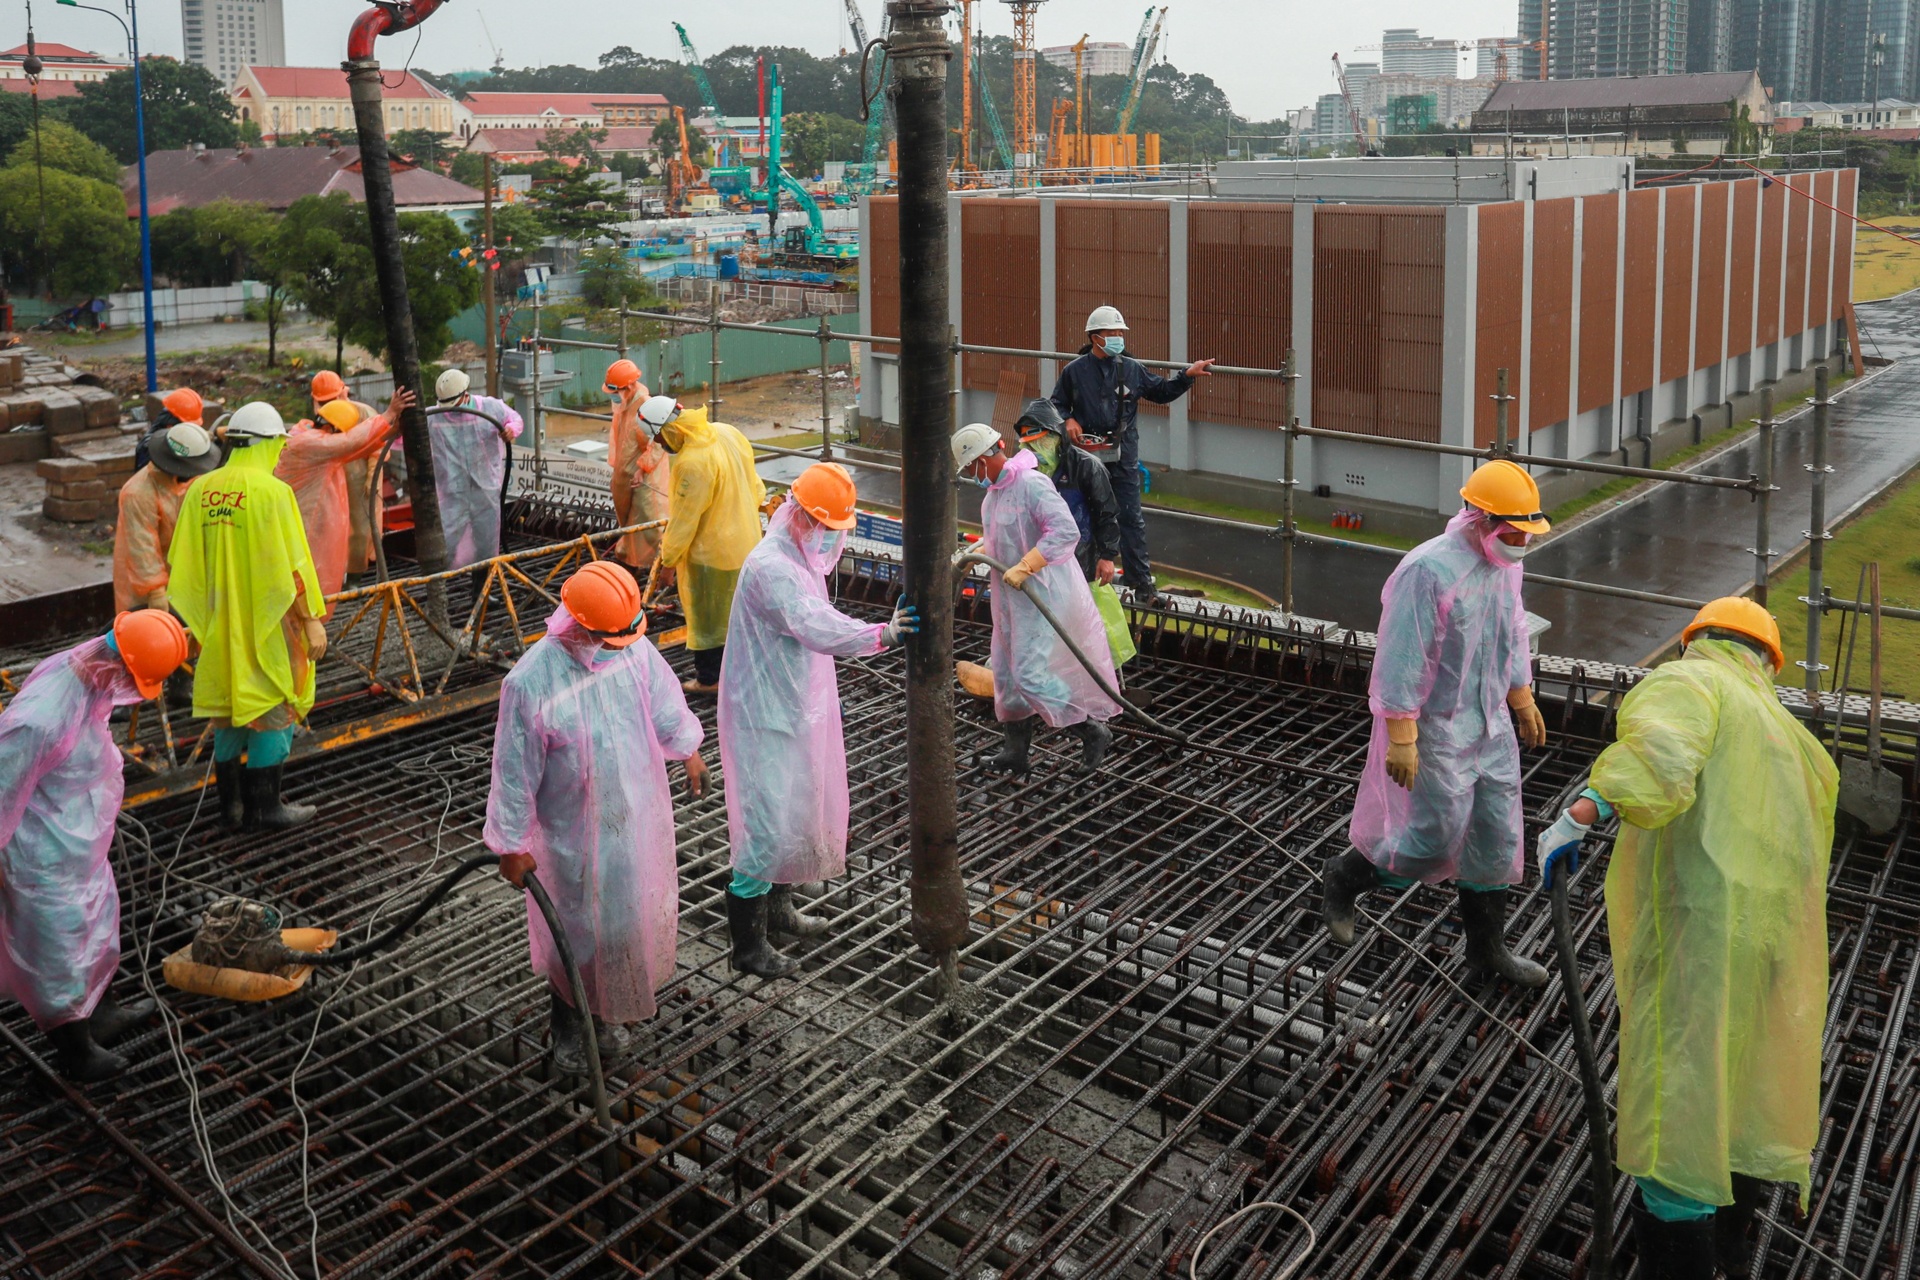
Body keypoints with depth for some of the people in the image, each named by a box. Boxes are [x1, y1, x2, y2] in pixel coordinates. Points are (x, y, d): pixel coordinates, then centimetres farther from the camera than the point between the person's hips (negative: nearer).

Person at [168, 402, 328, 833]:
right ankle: (265, 807, 9)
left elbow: (183, 562, 7)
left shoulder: (200, 490, 3)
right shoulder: (271, 491, -15)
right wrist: (311, 620, -11)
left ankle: (232, 803, 23)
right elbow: (290, 566, -17)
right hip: (266, 622, -6)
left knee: (230, 708, 16)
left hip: (220, 622, 6)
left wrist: (201, 616, 18)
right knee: (273, 710, 5)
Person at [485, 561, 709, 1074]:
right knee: (575, 929, 14)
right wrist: (513, 846, -10)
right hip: (574, 833, -5)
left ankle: (607, 1011, 47)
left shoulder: (633, 648, -15)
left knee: (631, 913, 22)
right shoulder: (529, 683, -28)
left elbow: (666, 704, 2)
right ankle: (567, 1022, 40)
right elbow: (515, 773, -18)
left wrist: (689, 753, 18)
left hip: (638, 817, 5)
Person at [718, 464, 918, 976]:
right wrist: (883, 634, -54)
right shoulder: (769, 567, -26)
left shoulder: (802, 558, 8)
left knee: (800, 813, 22)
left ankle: (778, 907, 42)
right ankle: (748, 946, 8)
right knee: (767, 823, -4)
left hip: (799, 709, 10)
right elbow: (817, 628, -42)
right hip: (766, 717, -10)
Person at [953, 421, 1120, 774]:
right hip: (1011, 597, 10)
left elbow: (1065, 531, -31)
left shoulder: (1032, 484, -21)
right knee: (1007, 670, 14)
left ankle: (1092, 730, 4)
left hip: (1043, 594, -10)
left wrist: (1024, 566, -34)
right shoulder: (994, 490, 11)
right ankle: (1016, 749, 27)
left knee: (1031, 672, -14)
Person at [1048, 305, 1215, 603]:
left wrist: (1187, 375, 4)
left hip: (1124, 457, 1)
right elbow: (1057, 404, 10)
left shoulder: (1132, 369, 5)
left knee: (1131, 517, 0)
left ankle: (1140, 579, 7)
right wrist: (1068, 421, -9)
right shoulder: (1074, 371, -1)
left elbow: (1162, 391, 15)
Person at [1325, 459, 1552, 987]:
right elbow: (1402, 660, -24)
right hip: (1435, 727, -8)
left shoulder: (1505, 563, 3)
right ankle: (1345, 875, 22)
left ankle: (1487, 947, 27)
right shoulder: (1428, 570, -24)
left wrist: (1521, 698, 25)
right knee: (1435, 838, -3)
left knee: (1496, 839, 12)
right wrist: (1401, 739, -24)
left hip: (1490, 724, 8)